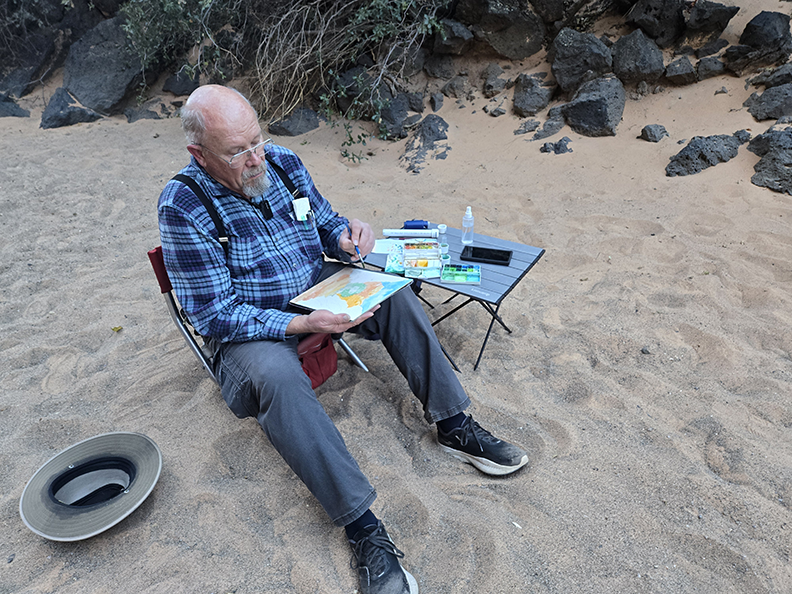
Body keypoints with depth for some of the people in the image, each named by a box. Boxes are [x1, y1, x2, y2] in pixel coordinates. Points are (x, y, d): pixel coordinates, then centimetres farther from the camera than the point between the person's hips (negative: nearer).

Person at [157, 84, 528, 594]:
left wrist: (347, 234, -16)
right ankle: (364, 528, -27)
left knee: (394, 296, -12)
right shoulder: (183, 205, -19)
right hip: (248, 325, -5)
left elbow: (325, 224, 9)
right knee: (278, 377, -35)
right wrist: (303, 325, -32)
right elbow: (216, 315, -21)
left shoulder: (283, 161, -4)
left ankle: (454, 427, -4)